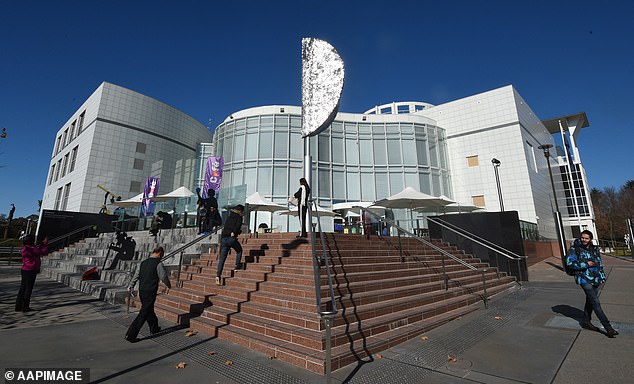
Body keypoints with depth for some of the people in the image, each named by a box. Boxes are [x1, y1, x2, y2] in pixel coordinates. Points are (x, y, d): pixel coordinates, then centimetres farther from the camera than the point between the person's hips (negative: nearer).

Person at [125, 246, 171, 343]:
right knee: (143, 314, 1)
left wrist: (131, 286, 13)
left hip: (142, 291, 8)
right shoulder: (158, 264, -13)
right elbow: (164, 277, -10)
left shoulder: (143, 262, 7)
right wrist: (169, 285, 7)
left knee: (149, 310, 21)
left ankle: (154, 328, 37)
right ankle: (131, 335, 2)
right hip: (150, 292, -8)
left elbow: (136, 276, 8)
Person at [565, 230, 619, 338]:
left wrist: (602, 276, 15)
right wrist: (586, 264, -18)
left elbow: (599, 263, 19)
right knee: (596, 303, -10)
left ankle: (586, 322, 27)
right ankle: (608, 328, -7)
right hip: (584, 279, -6)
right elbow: (570, 263, -15)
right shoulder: (574, 249, -10)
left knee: (590, 301, 14)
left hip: (596, 279, 7)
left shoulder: (595, 249, 9)